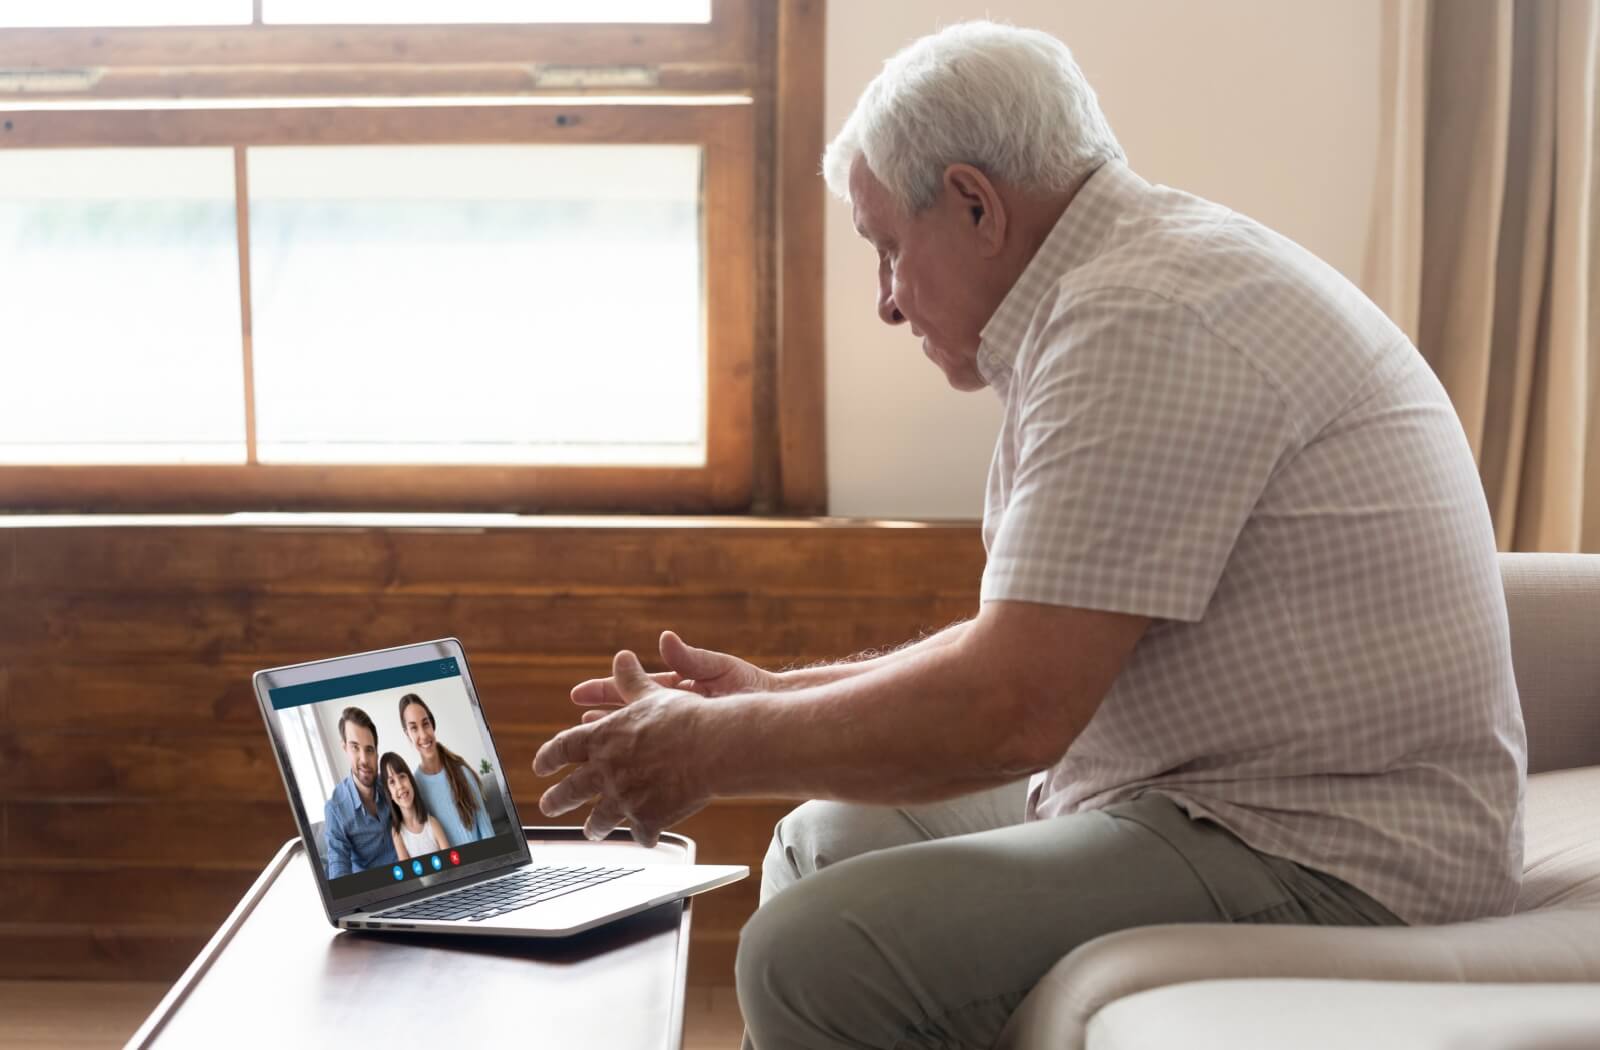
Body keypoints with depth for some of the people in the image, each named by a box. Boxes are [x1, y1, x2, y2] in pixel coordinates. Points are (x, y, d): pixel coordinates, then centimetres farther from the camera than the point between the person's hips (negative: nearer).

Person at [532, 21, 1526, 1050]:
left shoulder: (1141, 319, -18)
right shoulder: (1142, 280, 16)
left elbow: (1010, 709, -23)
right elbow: (1028, 643, 20)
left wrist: (717, 748, -10)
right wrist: (777, 694, 15)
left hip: (1315, 851, -11)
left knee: (817, 956, -23)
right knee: (823, 843, 16)